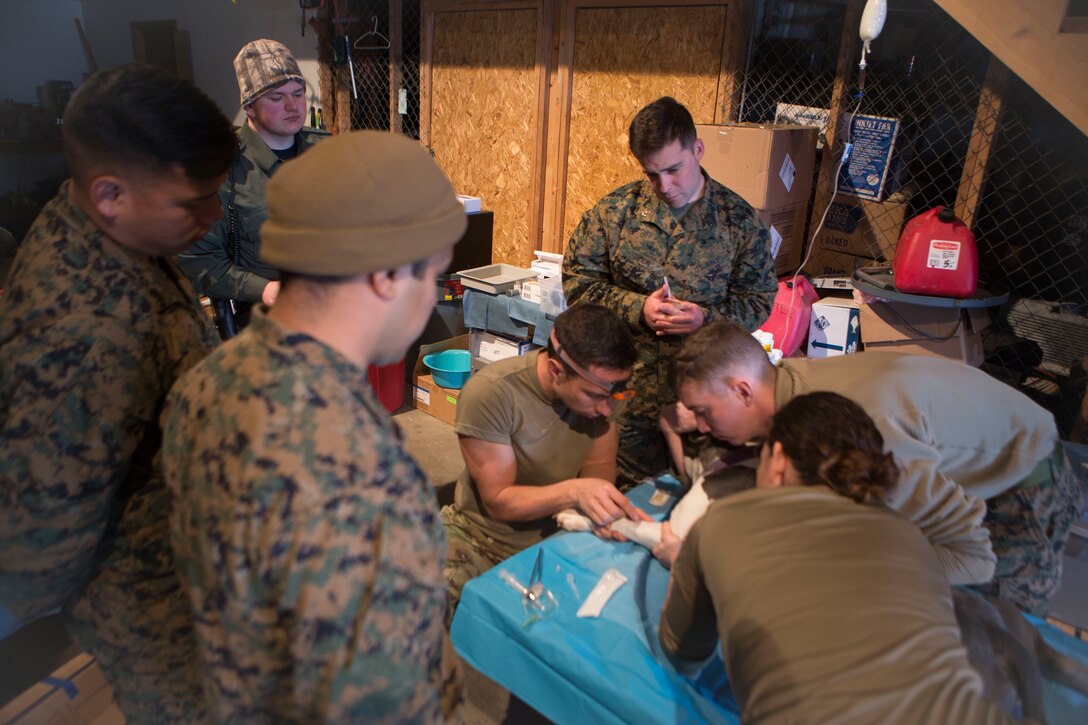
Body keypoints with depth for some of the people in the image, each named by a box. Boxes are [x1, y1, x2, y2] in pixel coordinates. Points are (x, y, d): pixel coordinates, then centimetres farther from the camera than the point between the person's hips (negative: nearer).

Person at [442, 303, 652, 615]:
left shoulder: (604, 384, -12)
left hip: (559, 534, 4)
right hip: (484, 541, -4)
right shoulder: (489, 393, -26)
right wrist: (574, 491, -37)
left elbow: (599, 463, 0)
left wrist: (605, 503, -23)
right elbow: (499, 501, -21)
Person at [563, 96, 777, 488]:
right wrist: (637, 308, -15)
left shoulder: (740, 219, -1)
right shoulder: (613, 212, -2)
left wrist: (707, 318, -17)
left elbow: (760, 299, 3)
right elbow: (577, 280, -1)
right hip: (627, 389, 0)